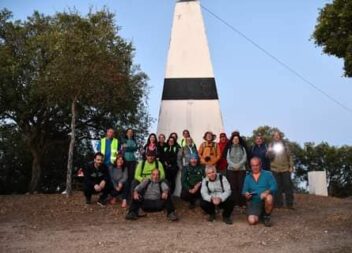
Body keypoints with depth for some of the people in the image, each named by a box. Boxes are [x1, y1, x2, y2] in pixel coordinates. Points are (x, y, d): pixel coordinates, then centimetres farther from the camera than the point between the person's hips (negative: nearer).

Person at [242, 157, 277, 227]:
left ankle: (267, 216, -8)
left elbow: (274, 187, -9)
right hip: (254, 202, 1)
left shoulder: (268, 174, 4)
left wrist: (266, 192, -29)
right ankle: (260, 214, 13)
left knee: (269, 198, -38)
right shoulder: (248, 177, 13)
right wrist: (246, 194, -16)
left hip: (265, 201, -1)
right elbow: (244, 191, 9)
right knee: (252, 221, -24)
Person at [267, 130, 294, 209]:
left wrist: (291, 166, 1)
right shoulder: (271, 145, 10)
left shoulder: (284, 144, 10)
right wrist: (270, 151, -18)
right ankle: (278, 203, 6)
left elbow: (289, 155, 9)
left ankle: (289, 203, 2)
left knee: (288, 185, -3)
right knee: (277, 186, 0)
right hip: (275, 169, 0)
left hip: (285, 168, 0)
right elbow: (269, 156, 3)